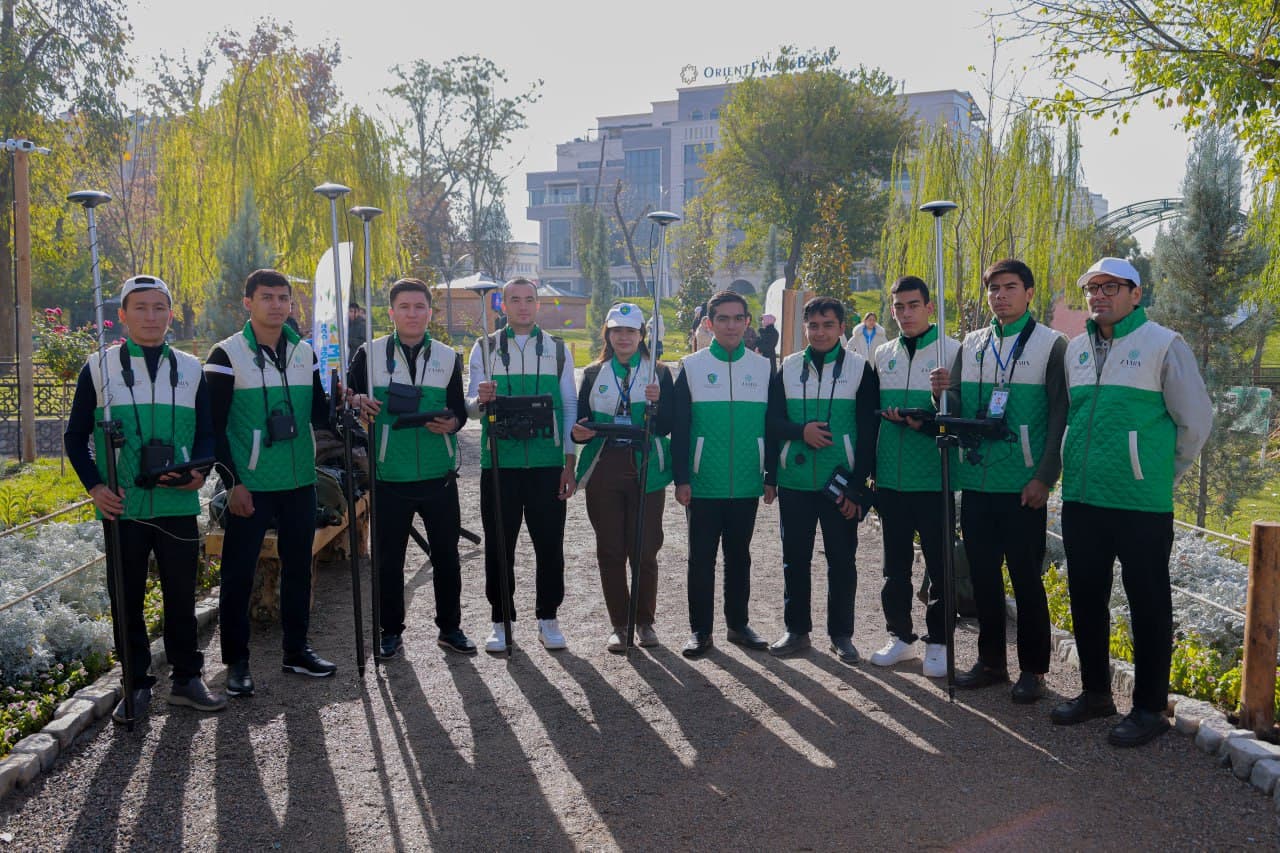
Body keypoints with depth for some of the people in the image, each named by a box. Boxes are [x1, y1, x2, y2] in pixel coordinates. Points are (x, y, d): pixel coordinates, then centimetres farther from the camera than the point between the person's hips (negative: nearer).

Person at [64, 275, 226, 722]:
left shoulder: (190, 368, 8)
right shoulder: (99, 367, 3)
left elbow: (207, 433, 10)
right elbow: (75, 437, 7)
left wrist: (199, 472, -10)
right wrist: (94, 486, -7)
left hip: (178, 505, 1)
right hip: (122, 507, -1)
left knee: (181, 595, 7)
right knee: (127, 600, 7)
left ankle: (187, 678, 20)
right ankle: (136, 685, 20)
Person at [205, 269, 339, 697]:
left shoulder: (305, 353, 8)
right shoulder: (227, 355, -6)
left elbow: (318, 415, 12)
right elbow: (214, 426, -7)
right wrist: (233, 482, -12)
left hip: (299, 483, 5)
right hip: (250, 486, -5)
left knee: (298, 568, 13)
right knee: (238, 573, 1)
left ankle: (296, 650, 27)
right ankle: (236, 662, 15)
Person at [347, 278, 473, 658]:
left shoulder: (448, 357, 8)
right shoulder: (369, 354, 2)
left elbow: (459, 409, 10)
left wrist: (452, 423, -13)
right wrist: (358, 403, -17)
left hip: (439, 476, 2)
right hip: (389, 477, -1)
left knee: (446, 554, 9)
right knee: (388, 556, 7)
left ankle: (450, 627, 24)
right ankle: (391, 631, 23)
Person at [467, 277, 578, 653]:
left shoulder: (557, 349, 9)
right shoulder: (485, 348, 8)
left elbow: (570, 406, 7)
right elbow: (471, 405, 5)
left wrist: (570, 461, 0)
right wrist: (479, 400, -20)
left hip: (547, 462, 0)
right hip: (499, 462, 0)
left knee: (549, 542, 4)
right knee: (499, 544, 5)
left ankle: (548, 617, 17)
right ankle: (501, 620, 17)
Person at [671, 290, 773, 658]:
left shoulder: (763, 368, 5)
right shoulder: (692, 366, -1)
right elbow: (679, 428, -2)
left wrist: (772, 476, 5)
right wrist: (681, 479, -7)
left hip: (746, 485, 2)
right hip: (703, 485, -2)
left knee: (739, 556, 13)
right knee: (701, 558, 5)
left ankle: (738, 624, 25)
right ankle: (700, 630, 15)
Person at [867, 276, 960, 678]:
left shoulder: (952, 351, -4)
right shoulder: (882, 354, 11)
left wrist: (926, 425, -20)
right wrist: (869, 467, 12)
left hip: (933, 479, -4)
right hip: (890, 478, 4)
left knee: (939, 564, 4)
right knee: (895, 564, 12)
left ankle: (938, 642, 16)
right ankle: (899, 635, 25)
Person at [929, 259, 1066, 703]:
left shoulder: (1051, 344, -1)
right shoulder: (971, 344, 12)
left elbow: (1060, 416, -5)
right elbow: (957, 411, 14)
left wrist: (1045, 476, -12)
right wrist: (946, 393, -9)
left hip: (1023, 486, -4)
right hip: (976, 481, 5)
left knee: (1026, 578, 2)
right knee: (983, 576, 11)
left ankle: (1033, 669, 15)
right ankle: (991, 661, 24)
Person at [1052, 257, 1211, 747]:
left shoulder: (1163, 345, -6)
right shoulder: (1076, 348, 11)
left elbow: (1196, 421, -3)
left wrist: (1163, 474, 4)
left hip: (1141, 504, -6)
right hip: (1080, 500, 6)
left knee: (1148, 605, 4)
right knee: (1086, 599, 14)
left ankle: (1150, 708, 16)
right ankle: (1095, 692, 29)